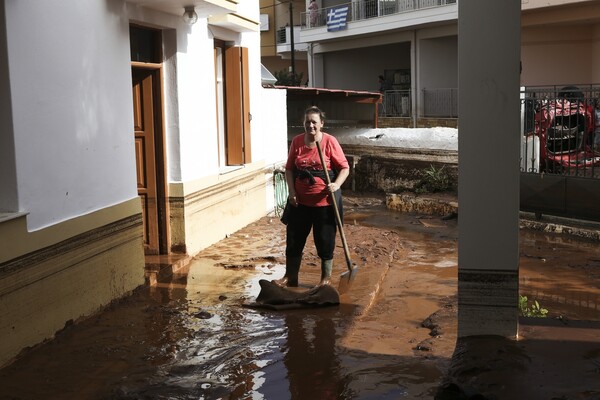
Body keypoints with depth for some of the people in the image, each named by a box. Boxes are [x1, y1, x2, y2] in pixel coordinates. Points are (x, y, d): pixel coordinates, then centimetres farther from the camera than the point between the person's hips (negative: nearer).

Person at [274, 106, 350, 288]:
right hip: (300, 200, 4)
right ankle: (290, 277, 22)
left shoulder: (330, 141, -9)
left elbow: (344, 167, -5)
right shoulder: (296, 141, 1)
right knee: (294, 239, 8)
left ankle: (326, 278, 22)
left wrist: (336, 184, -23)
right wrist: (291, 192, -4)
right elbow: (289, 168, 8)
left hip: (324, 200, -3)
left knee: (325, 240, 6)